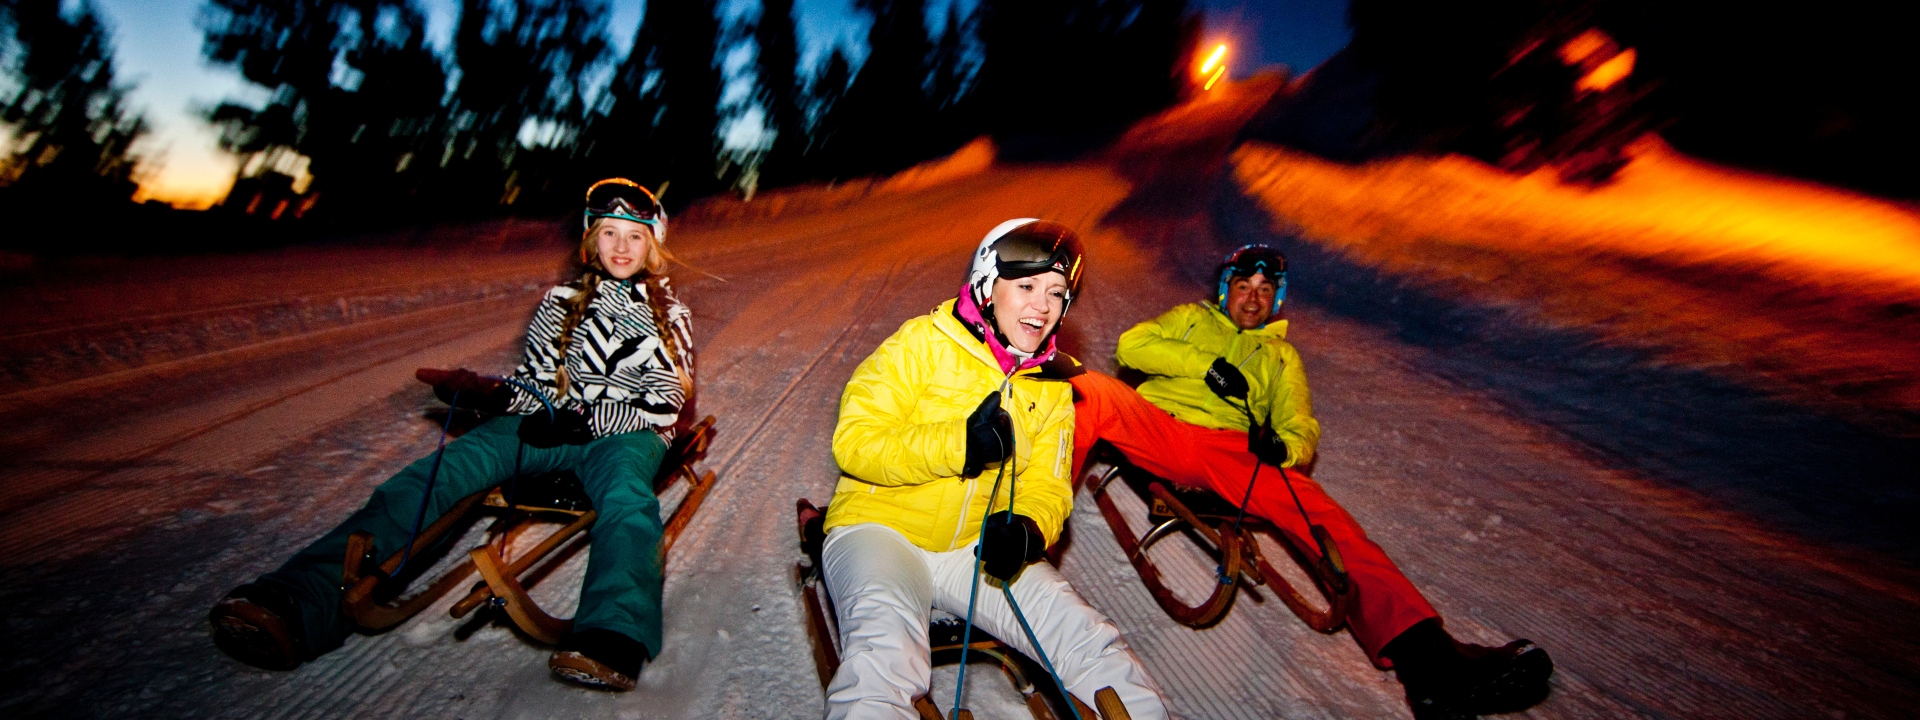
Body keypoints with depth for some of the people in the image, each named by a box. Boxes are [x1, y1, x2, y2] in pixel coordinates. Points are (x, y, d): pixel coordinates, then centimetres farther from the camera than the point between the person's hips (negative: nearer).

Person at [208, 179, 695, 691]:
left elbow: (663, 405, 0)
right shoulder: (561, 303, 22)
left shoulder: (670, 317, 12)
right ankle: (295, 606, -38)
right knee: (432, 476, -22)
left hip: (624, 434, -3)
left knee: (625, 499, -40)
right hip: (548, 424, 4)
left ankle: (612, 642, -65)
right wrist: (493, 393, -3)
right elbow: (537, 379, 20)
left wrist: (583, 420, -14)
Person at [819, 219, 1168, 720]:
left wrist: (1028, 529, -18)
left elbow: (1047, 484, 7)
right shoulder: (924, 342, -7)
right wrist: (957, 445, -26)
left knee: (1092, 644, -8)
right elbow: (853, 440, -12)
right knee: (886, 652, -36)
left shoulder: (1051, 384, 9)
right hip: (882, 527, -4)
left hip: (979, 546, 5)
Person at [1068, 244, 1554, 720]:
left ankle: (1420, 653, -41)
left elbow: (1301, 429, 17)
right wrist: (1206, 364, -2)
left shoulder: (1281, 355, 31)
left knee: (1315, 510, -27)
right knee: (1090, 390, -31)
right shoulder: (1191, 319, 29)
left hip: (1229, 449, 1)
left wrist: (1283, 445, -10)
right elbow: (1131, 345, 11)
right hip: (1157, 426, 0)